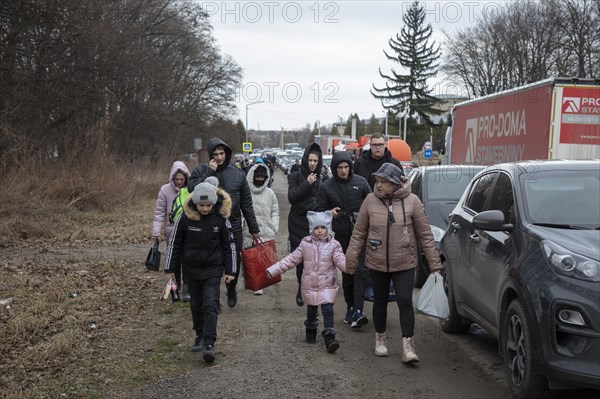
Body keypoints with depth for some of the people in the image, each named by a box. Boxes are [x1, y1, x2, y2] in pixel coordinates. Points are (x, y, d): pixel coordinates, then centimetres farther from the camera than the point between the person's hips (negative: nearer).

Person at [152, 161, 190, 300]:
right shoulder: (165, 190, -5)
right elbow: (159, 212, -2)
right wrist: (156, 231, -8)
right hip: (172, 230, 0)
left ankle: (186, 289, 1)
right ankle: (175, 287, 27)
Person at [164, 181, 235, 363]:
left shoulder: (220, 218, -9)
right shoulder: (185, 217, -10)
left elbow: (229, 244, 0)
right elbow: (174, 243, 0)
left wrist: (230, 271, 0)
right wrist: (169, 269, 2)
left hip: (213, 268, -2)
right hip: (192, 268, 2)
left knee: (211, 305, -8)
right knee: (196, 304, 13)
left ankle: (209, 343, -8)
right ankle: (200, 336, 30)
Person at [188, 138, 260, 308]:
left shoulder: (238, 174, 4)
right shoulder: (201, 170, 0)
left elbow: (246, 203, 7)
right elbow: (192, 189, -16)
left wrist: (254, 229, 8)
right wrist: (209, 173, -19)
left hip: (233, 227, 2)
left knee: (234, 262, 9)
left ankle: (231, 291, 35)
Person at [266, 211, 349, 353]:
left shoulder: (333, 245, -4)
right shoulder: (305, 244, 1)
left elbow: (341, 260, -14)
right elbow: (291, 259, 4)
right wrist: (273, 270, 0)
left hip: (327, 285, -2)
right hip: (310, 285, 2)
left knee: (328, 310, -10)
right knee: (311, 310, 15)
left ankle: (329, 338, -10)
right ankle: (311, 331, 39)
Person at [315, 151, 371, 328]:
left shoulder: (360, 182, 1)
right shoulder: (326, 187, 2)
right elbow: (319, 210, 6)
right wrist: (330, 213, -14)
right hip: (341, 235, 2)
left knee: (360, 270, -12)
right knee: (346, 272, 11)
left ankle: (358, 311, -16)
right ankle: (350, 307, 23)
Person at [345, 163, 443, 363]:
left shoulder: (411, 201, -8)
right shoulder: (370, 200, -5)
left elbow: (425, 234, -2)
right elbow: (359, 232, 2)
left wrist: (434, 262, -3)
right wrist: (351, 258, 0)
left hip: (404, 264, -2)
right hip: (377, 263, 2)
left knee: (405, 302, -5)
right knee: (380, 301, 14)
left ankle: (408, 345, 2)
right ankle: (380, 339, 31)